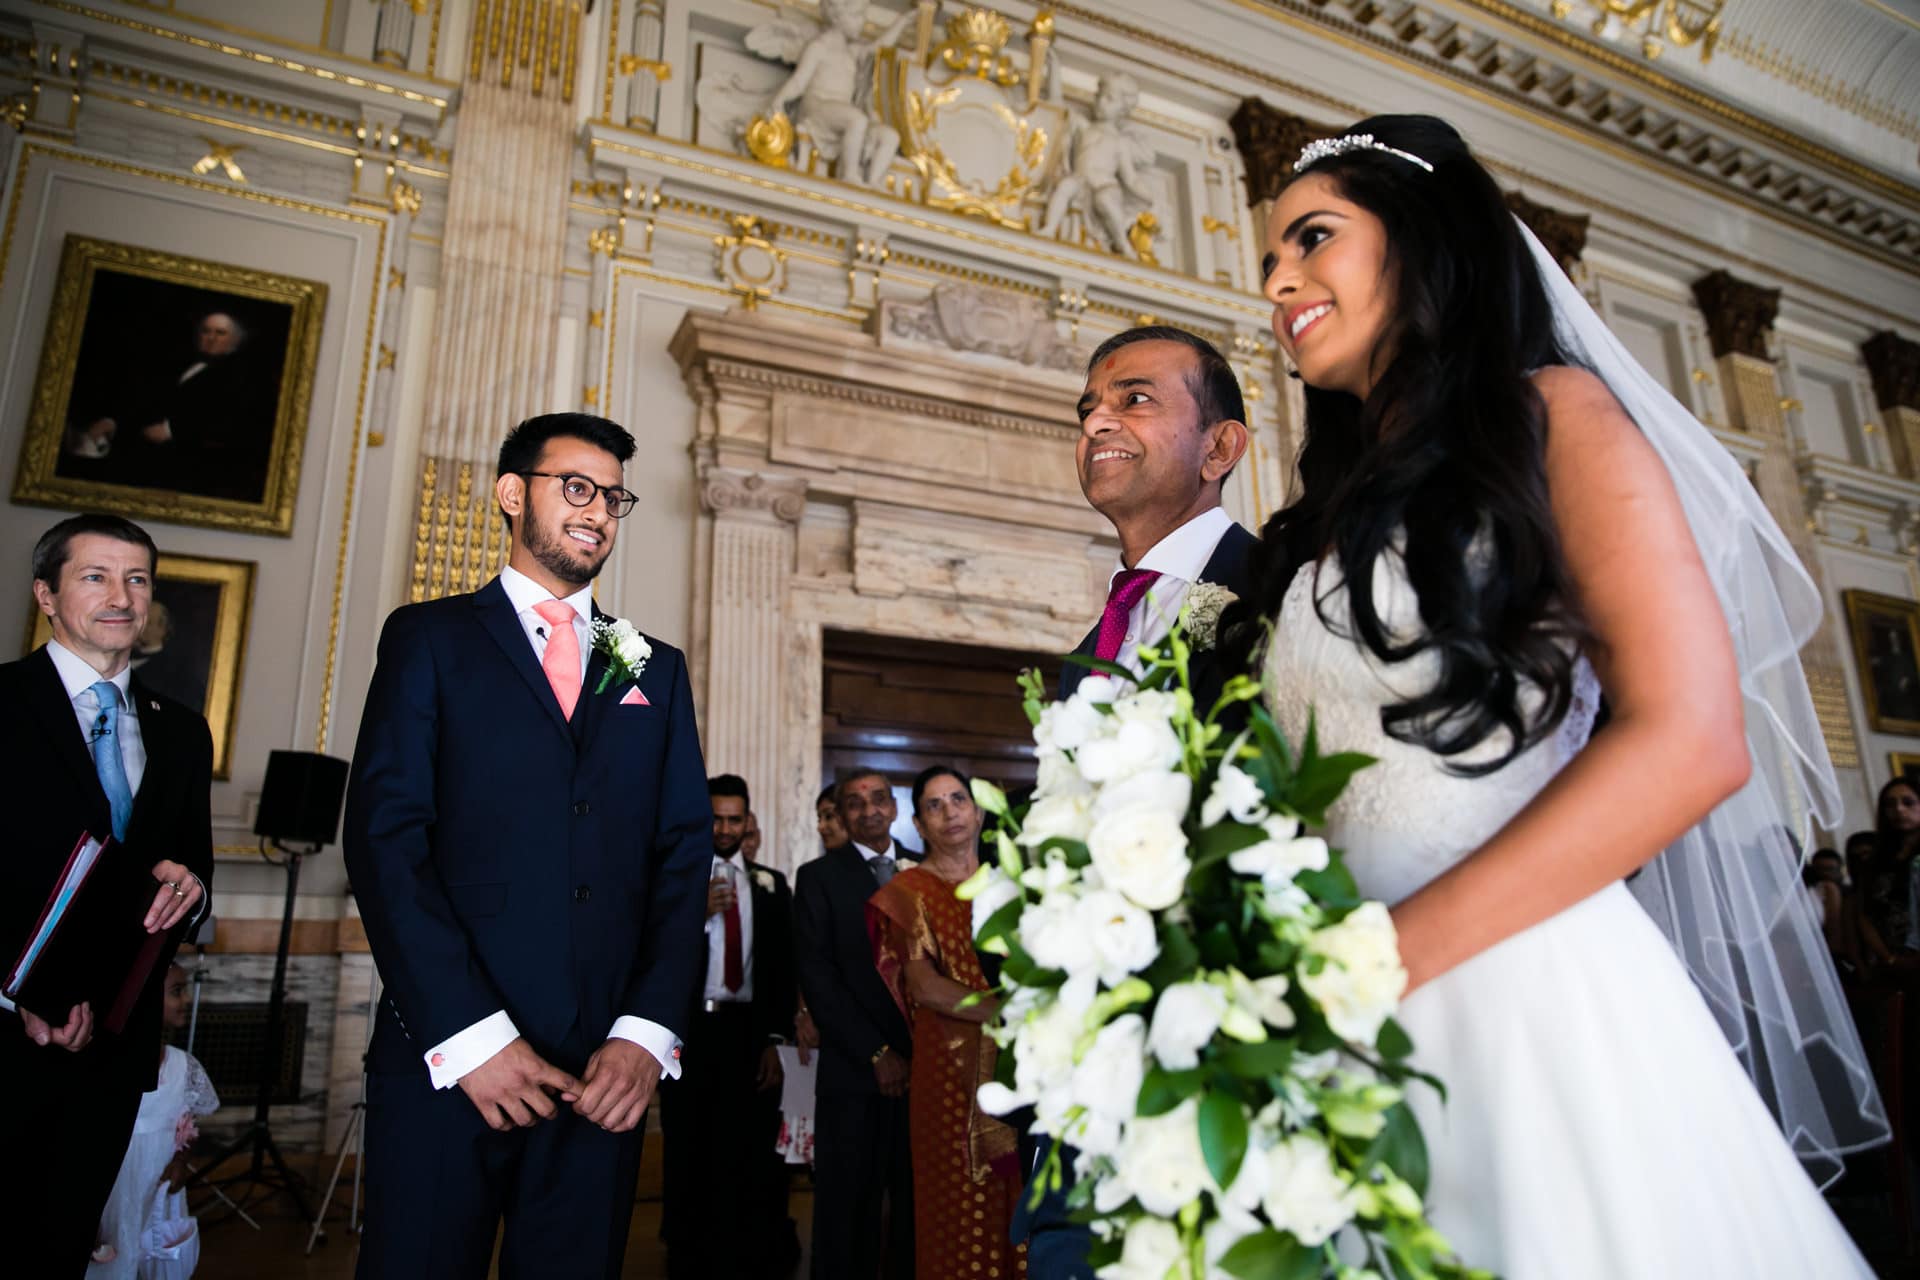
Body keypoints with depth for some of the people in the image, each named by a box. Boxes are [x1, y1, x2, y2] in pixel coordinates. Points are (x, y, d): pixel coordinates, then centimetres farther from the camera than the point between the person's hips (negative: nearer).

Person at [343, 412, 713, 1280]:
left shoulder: (656, 670, 14)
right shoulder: (431, 638, 5)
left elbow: (684, 856, 7)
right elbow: (384, 837, -5)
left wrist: (649, 1031, -6)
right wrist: (470, 1035, -13)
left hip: (607, 1071, 3)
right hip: (445, 1057, -2)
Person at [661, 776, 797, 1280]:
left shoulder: (770, 884, 8)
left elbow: (781, 967, 6)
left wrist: (774, 1041, 0)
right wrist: (697, 913, -19)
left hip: (748, 1032, 1)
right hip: (688, 1030, -1)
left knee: (752, 1152, 4)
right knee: (688, 1152, 11)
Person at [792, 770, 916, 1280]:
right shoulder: (819, 877, 2)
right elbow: (817, 977, -4)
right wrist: (877, 1054, -9)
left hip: (924, 1065, 2)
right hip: (853, 1069, -2)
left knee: (918, 1203, 6)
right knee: (849, 1213, 6)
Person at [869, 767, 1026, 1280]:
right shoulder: (910, 890, 0)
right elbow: (923, 986, -9)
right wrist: (1008, 1010, -15)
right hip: (952, 1069, -3)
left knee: (1017, 1199, 5)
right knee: (961, 1204, 0)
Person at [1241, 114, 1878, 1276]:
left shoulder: (1550, 414, 0)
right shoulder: (1329, 517, 16)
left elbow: (1692, 739, -12)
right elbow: (1317, 808, 12)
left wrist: (1390, 953, -17)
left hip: (1522, 994, -5)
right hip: (1365, 1039, 5)